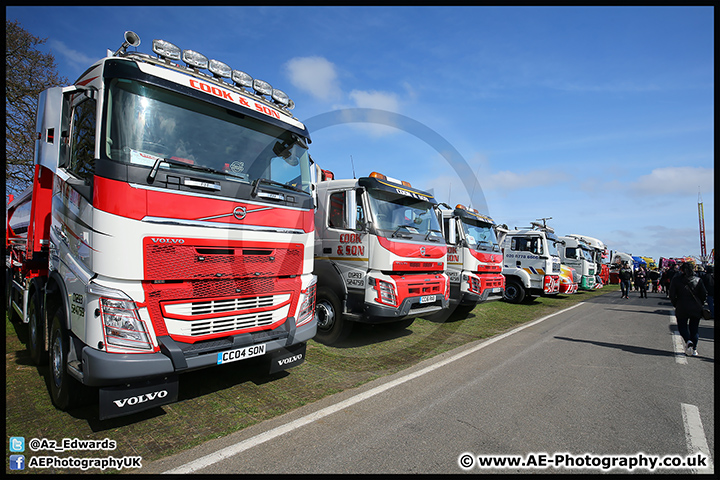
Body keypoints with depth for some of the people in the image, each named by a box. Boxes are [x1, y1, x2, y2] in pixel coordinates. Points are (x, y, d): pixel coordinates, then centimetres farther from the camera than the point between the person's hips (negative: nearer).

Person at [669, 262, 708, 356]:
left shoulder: (676, 279, -4)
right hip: (696, 309, 3)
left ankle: (688, 341, -16)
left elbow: (672, 295, -6)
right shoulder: (698, 280, 2)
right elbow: (704, 294, 3)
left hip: (682, 309, -3)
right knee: (694, 328, 12)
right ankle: (694, 349, 10)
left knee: (682, 327, 10)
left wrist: (676, 305, 7)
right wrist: (699, 304, 16)